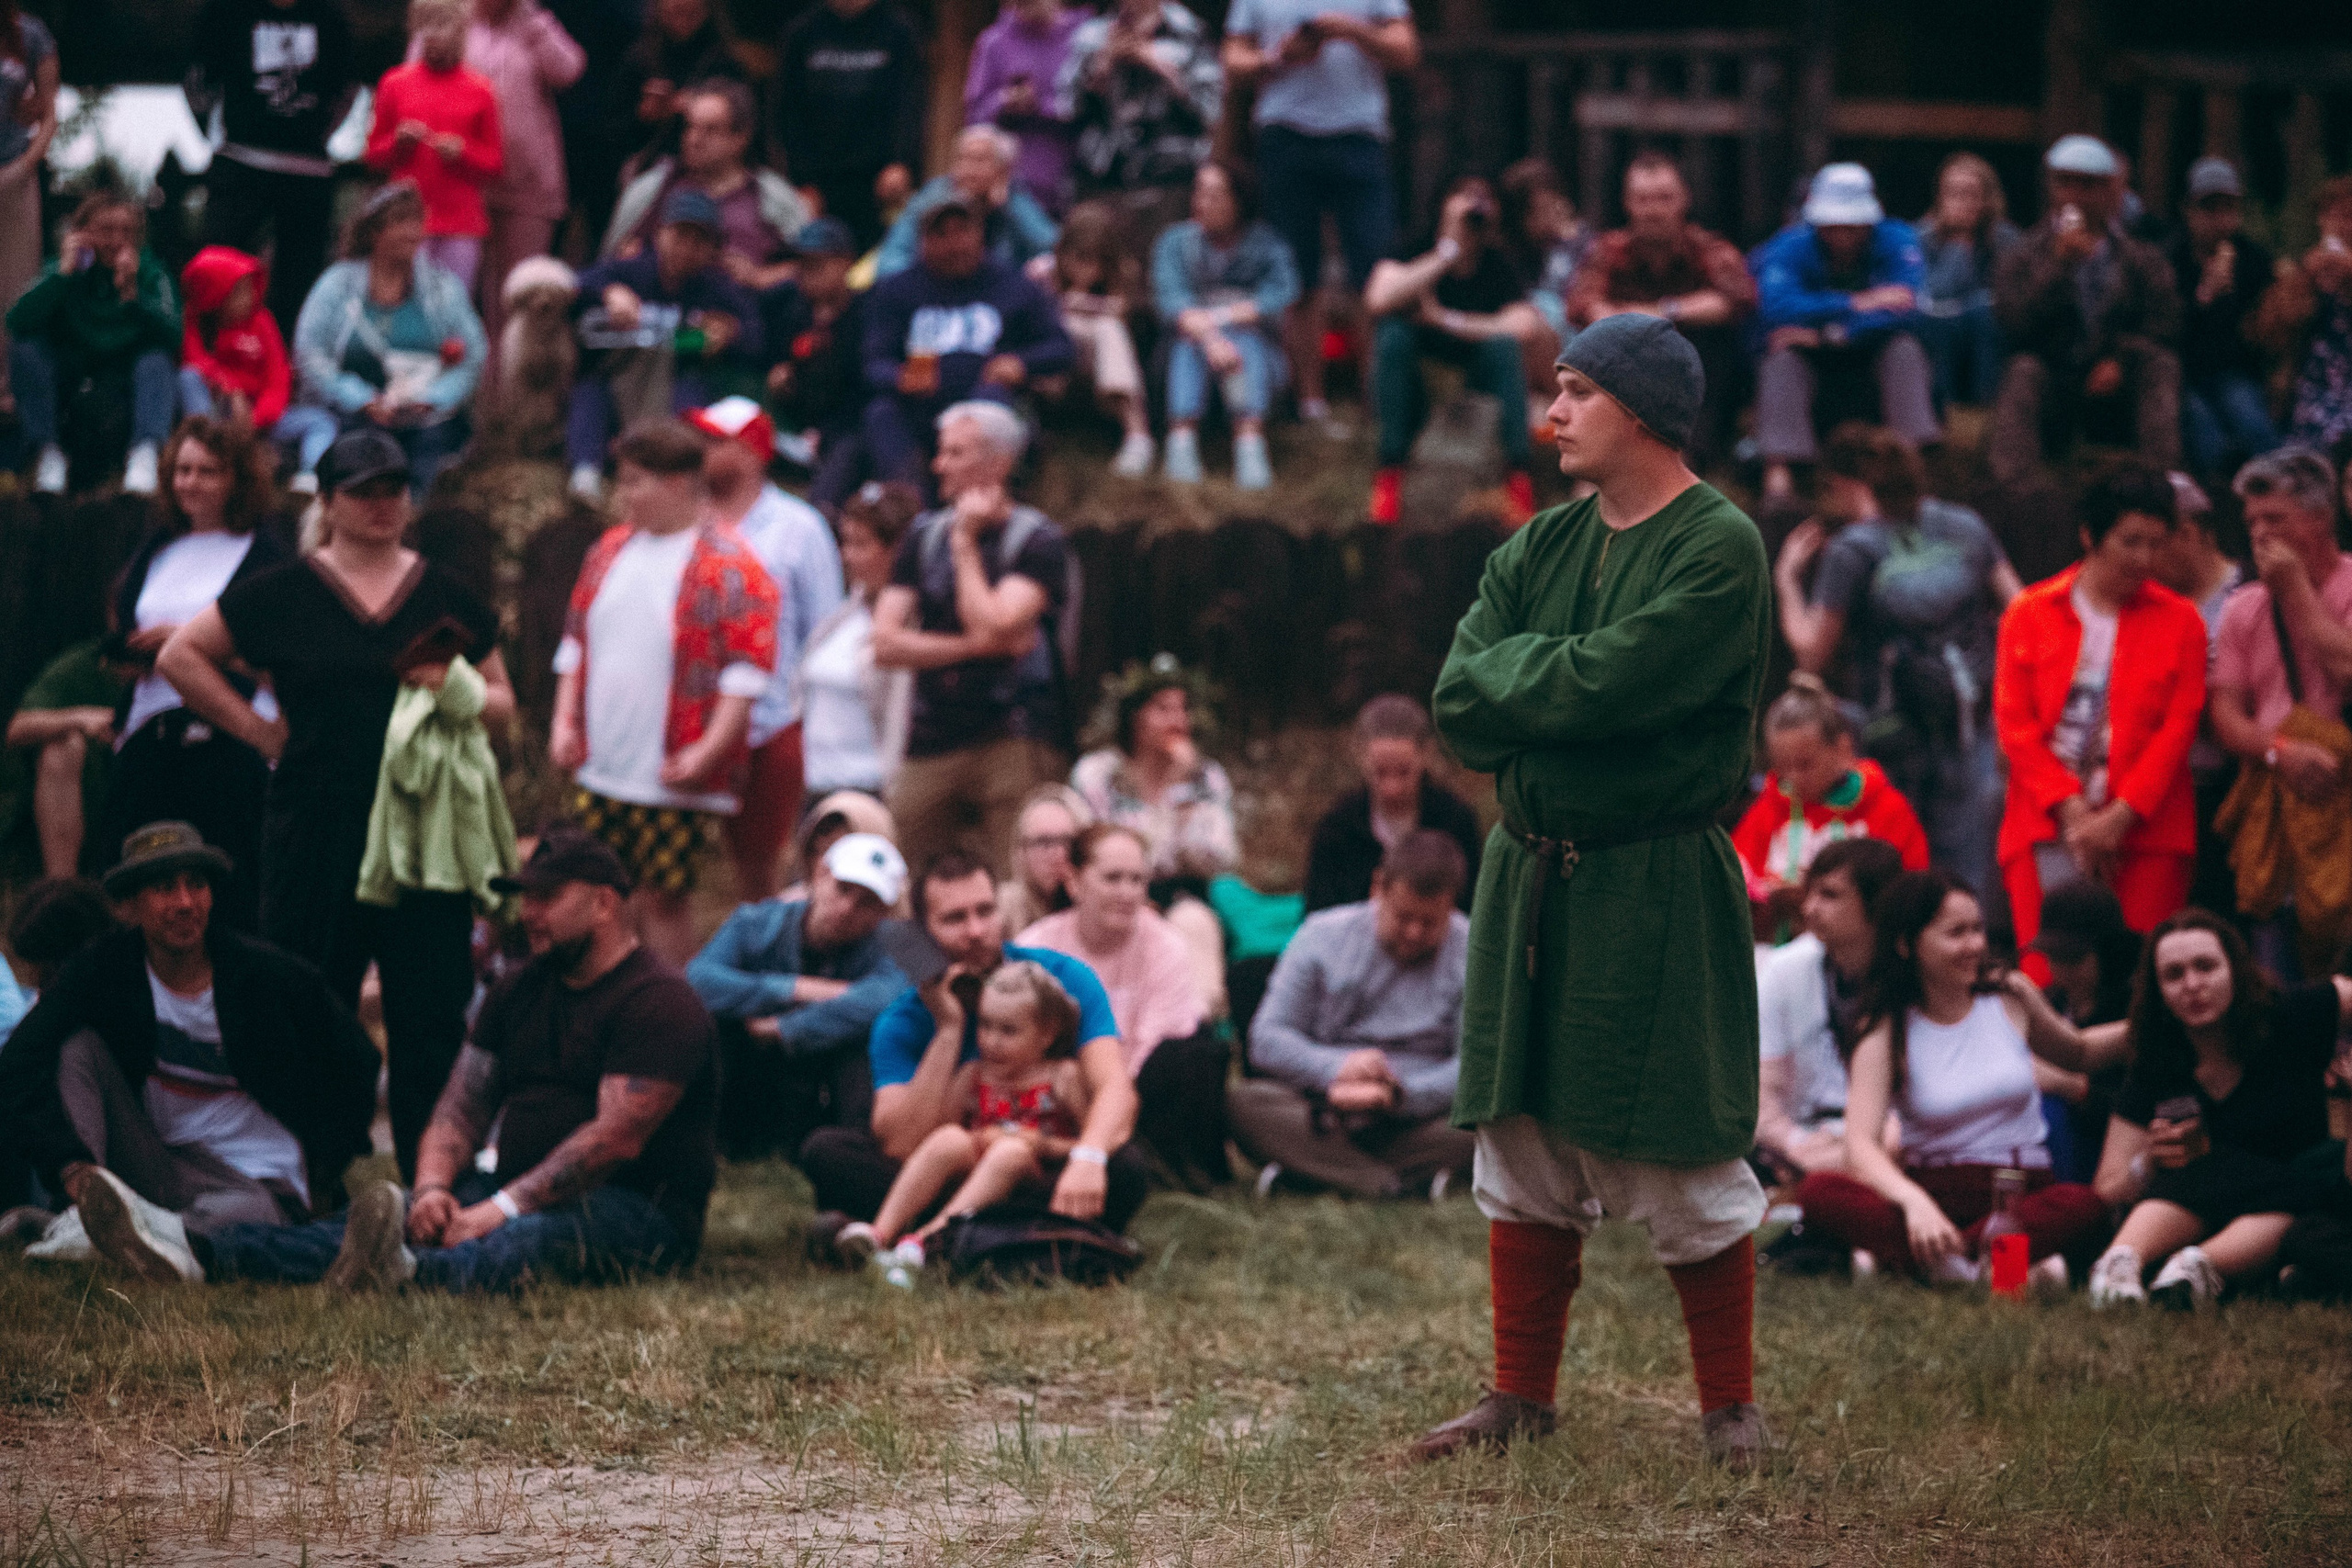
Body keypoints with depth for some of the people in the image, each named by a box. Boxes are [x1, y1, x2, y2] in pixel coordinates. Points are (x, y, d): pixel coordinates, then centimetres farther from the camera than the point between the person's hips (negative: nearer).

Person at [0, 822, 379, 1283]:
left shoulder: (271, 976, -7)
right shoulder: (104, 969, -7)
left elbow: (356, 1066, 8)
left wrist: (323, 1178, 5)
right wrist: (71, 1166, -36)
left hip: (263, 1182, -3)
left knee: (253, 1211, -40)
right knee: (80, 1045, -18)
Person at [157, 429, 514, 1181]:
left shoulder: (446, 597, 11)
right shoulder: (283, 594, 5)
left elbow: (503, 704, 15)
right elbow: (180, 655, 8)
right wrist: (256, 729, 3)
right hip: (314, 833, -1)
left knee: (430, 1016, -3)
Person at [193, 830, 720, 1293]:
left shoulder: (657, 1001, -9)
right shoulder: (519, 992, 17)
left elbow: (617, 1137, -20)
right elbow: (463, 1107, 11)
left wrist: (503, 1208, -26)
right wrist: (433, 1186, -12)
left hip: (638, 1208, -6)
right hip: (524, 1194, 6)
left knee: (533, 1238, -39)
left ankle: (414, 1272, -69)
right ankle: (210, 1254, -38)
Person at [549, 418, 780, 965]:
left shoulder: (728, 566, -10)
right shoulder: (611, 550, 13)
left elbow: (748, 668, -14)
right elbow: (575, 642, 20)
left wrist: (708, 750, -20)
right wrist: (564, 721, 9)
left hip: (674, 777, -7)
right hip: (598, 771, 7)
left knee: (662, 899, -2)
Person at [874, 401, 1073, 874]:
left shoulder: (1037, 541, -2)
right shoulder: (924, 536, 13)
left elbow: (991, 626, -17)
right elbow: (886, 643, 4)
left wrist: (965, 544, -5)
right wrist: (973, 646, -7)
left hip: (1015, 741, -5)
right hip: (931, 741, 5)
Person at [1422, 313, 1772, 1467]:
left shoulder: (1719, 551, -11)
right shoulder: (1539, 548, 11)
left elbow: (1597, 687, -22)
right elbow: (1460, 702, 0)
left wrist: (1515, 676, -6)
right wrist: (1563, 682, -13)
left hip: (1658, 893, -7)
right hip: (1529, 880, 7)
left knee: (1683, 1160, -2)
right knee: (1522, 1144, 11)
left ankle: (1730, 1405, 11)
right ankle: (1522, 1398, 20)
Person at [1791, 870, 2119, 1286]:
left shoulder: (2011, 1001, 11)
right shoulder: (1886, 1034, 1)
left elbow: (2079, 1057, 31)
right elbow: (1861, 1142, -14)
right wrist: (1914, 1201, -35)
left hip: (2021, 1194, 1)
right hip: (1933, 1189, -1)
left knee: (2082, 1205, -35)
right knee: (1818, 1192, -30)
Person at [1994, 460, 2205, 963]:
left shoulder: (2178, 620, 8)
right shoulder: (2030, 614, 8)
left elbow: (2178, 728, 1)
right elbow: (2014, 723, 3)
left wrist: (2120, 817, -10)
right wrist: (2072, 810, -8)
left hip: (2144, 830, 0)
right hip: (2050, 827, 0)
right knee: (2047, 980, -7)